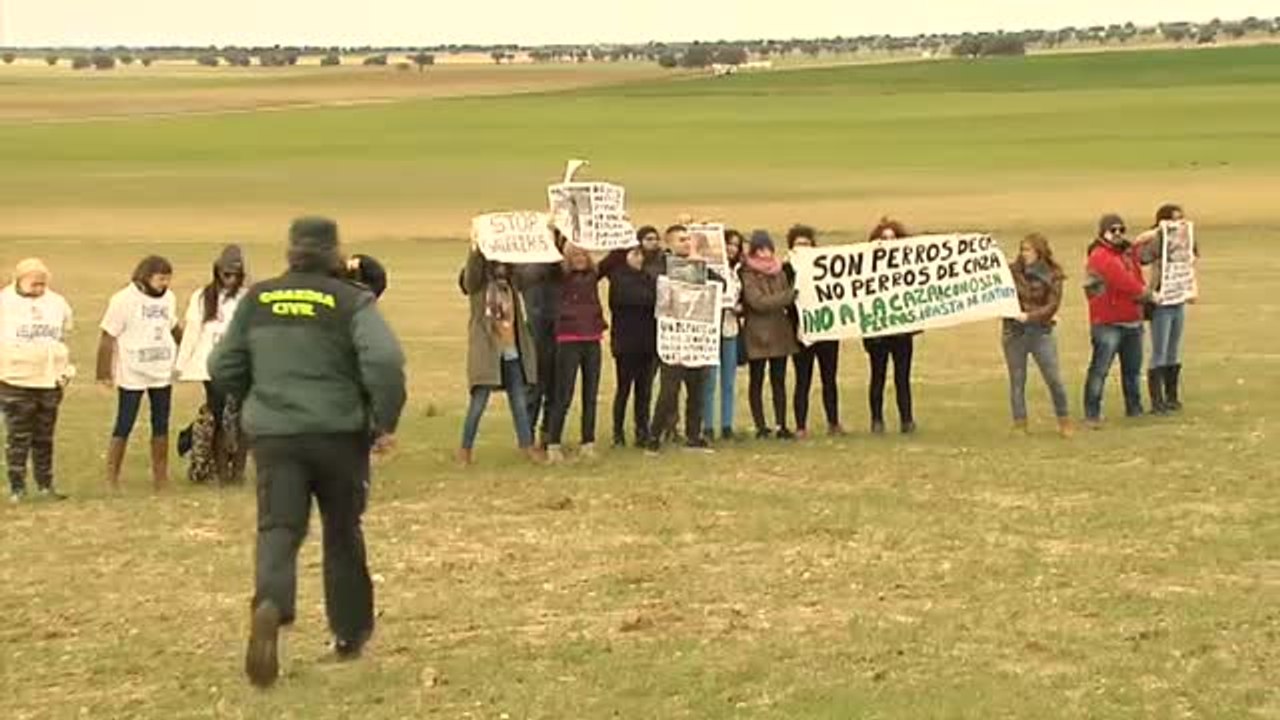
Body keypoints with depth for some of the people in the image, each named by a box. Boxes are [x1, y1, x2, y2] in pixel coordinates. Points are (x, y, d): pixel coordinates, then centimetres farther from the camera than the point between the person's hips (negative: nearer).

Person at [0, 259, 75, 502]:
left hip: (50, 382, 4)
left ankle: (45, 485, 19)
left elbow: (64, 338, 20)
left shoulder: (57, 303, 9)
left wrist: (67, 369, 14)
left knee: (44, 439, 11)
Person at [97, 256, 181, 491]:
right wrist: (105, 373, -10)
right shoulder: (123, 300, -13)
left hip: (162, 374, 6)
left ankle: (160, 476, 21)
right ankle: (111, 476, 7)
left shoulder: (168, 298, 4)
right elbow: (108, 337, -10)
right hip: (132, 376, -6)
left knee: (161, 426, 11)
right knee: (124, 426, -1)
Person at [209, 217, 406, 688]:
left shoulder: (257, 300, 6)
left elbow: (223, 369, 11)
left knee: (278, 529, -4)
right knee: (342, 533, 15)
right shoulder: (352, 302, -4)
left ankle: (270, 605, -35)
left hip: (274, 435, 1)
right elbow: (384, 360, -19)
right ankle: (349, 634, 27)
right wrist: (385, 422, -9)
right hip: (339, 434, -1)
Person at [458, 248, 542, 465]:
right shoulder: (478, 285, -2)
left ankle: (527, 444, 18)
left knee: (520, 402, 8)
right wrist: (477, 249, -35)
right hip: (486, 353, -5)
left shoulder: (510, 285, 13)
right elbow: (472, 268, -21)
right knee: (478, 402, -3)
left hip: (511, 353, 5)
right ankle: (465, 448, 8)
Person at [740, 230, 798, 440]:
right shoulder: (747, 274, -6)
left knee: (779, 381, 5)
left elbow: (788, 300, 11)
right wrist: (790, 295, -15)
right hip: (758, 334, -4)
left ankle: (781, 426, 8)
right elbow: (758, 302, -17)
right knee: (756, 381, 3)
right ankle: (760, 427, 7)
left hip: (780, 333, 4)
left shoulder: (779, 271, 11)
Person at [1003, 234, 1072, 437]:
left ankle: (1064, 421, 15)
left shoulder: (1052, 276, -2)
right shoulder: (1012, 271, 2)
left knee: (1054, 378, -1)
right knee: (1017, 380, 5)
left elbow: (1052, 306, -9)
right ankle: (1019, 424, 12)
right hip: (1014, 332, 2)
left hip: (1040, 331, -1)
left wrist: (1029, 316, -21)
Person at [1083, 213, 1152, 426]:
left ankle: (1134, 408, 28)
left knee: (1133, 369, 16)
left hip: (1132, 321, 8)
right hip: (1108, 324, -8)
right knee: (1100, 369, -10)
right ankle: (1092, 414, -8)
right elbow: (1123, 281, -16)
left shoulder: (1127, 252, 16)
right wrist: (1145, 293, -6)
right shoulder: (1100, 257, -12)